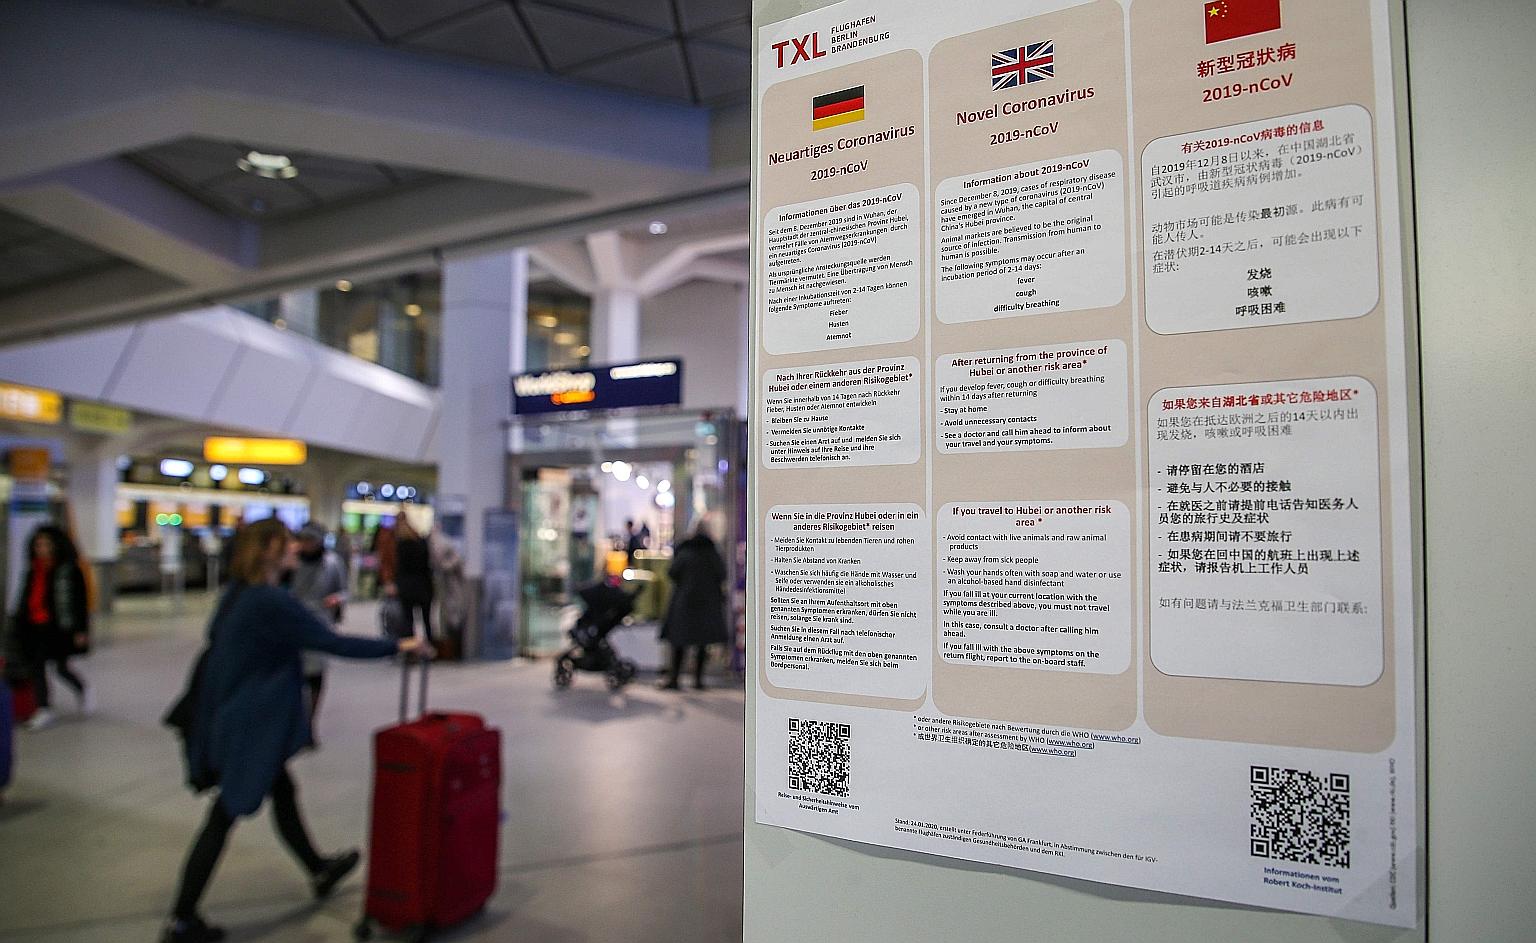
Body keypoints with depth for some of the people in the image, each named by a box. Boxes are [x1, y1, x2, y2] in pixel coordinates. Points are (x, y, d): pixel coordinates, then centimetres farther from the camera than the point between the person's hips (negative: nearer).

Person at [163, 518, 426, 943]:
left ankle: (319, 871, 38)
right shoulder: (272, 603, -24)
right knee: (223, 818, 3)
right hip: (248, 727, -9)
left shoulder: (238, 593, 4)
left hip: (228, 715, 9)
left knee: (283, 792, 21)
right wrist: (397, 646, -15)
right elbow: (333, 642, -24)